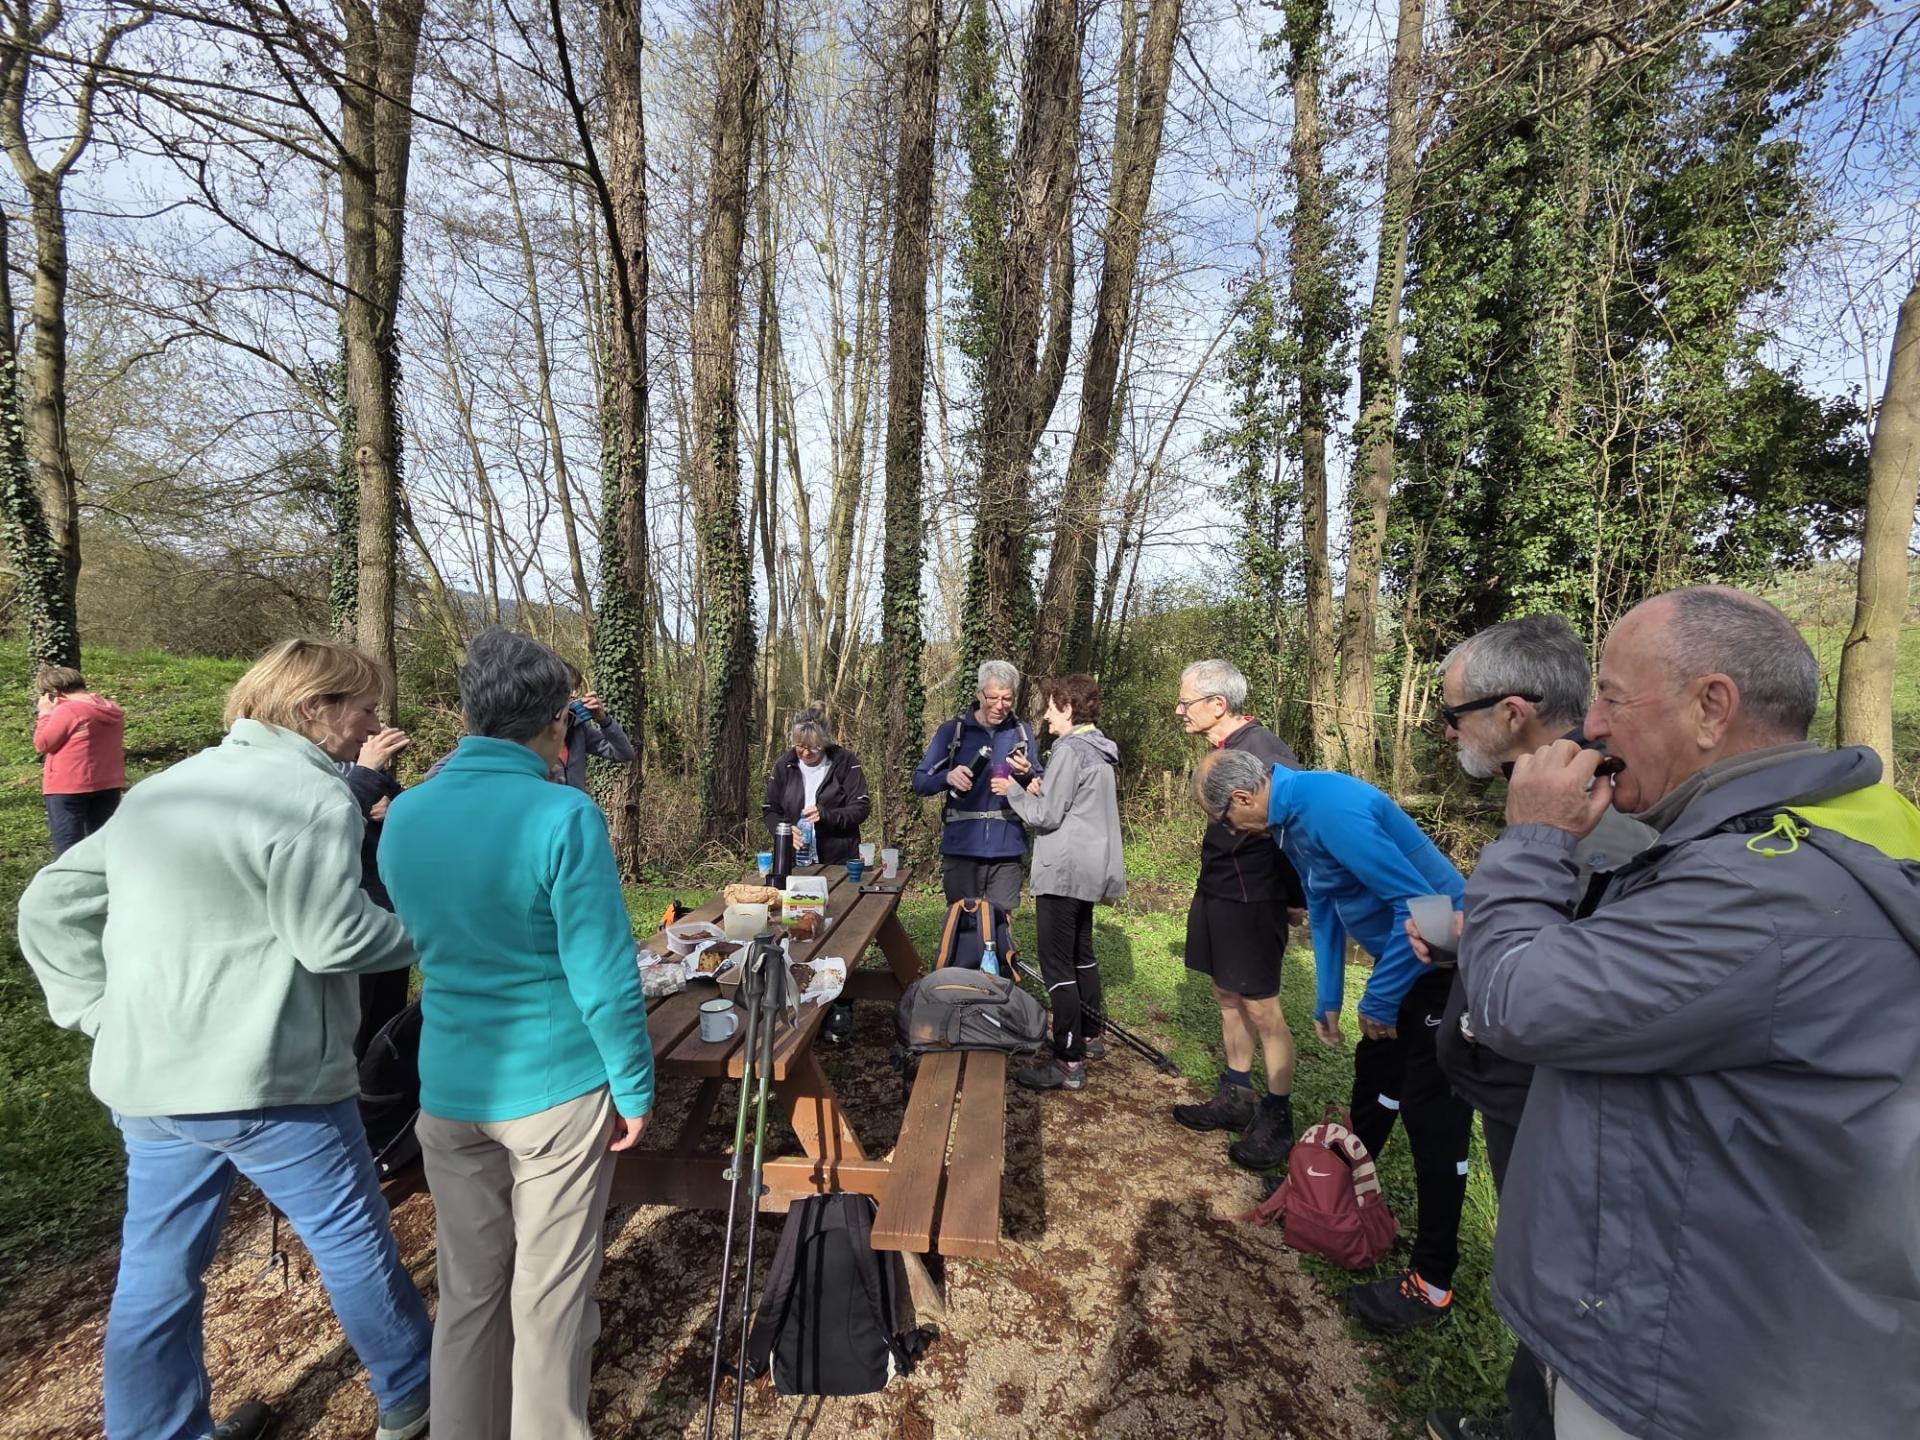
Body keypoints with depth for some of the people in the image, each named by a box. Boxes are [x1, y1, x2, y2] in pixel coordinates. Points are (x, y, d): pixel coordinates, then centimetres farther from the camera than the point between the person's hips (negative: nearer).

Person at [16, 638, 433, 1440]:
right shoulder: (309, 796, -18)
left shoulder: (158, 792, 12)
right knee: (353, 1243, 11)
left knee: (157, 1272, 18)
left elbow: (49, 906, 15)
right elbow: (332, 938, -24)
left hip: (147, 1078, 8)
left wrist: (104, 1013, 11)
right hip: (265, 1079, -7)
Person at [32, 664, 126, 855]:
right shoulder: (113, 710, 7)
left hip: (68, 788, -7)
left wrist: (45, 712, -1)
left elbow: (43, 744, -11)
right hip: (108, 784, 7)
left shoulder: (67, 710, -15)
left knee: (67, 843, -1)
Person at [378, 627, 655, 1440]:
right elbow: (605, 974, -19)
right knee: (550, 1294, 13)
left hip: (448, 1090, 5)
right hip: (557, 1090, -5)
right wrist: (635, 1088, -7)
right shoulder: (564, 816, -20)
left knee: (468, 1289, 21)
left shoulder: (405, 815, -1)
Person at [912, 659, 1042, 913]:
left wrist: (1028, 775, -13)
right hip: (961, 847, -1)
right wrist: (948, 777, -20)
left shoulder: (1021, 733, 6)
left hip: (1006, 848, 1)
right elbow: (919, 783, 1)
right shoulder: (953, 730, 1)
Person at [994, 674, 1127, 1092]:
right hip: (1089, 869, 10)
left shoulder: (1068, 751, -16)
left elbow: (1045, 817, -16)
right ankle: (1090, 1036, 34)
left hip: (1063, 872, -10)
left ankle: (1069, 1063, -1)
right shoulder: (1097, 752, 12)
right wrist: (1041, 791, 9)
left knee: (1057, 964, -5)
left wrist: (1014, 791, -2)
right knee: (1081, 954, 21)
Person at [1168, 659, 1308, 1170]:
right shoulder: (1224, 750, 8)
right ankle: (1235, 1099, 33)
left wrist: (1297, 899, -14)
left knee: (1261, 1008, 2)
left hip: (1252, 902, -9)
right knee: (1227, 998, 18)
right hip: (1217, 895, 9)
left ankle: (1278, 1120, 18)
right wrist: (1210, 889, 16)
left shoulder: (1264, 751, -20)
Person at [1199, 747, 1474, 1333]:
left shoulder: (1330, 809, -29)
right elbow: (1324, 907, 13)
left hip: (1444, 960, -10)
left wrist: (1379, 1000, -18)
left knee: (1432, 1113, -2)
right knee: (1375, 1073, 22)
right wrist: (1328, 999, 16)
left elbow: (1417, 902, -29)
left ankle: (1432, 1283, 11)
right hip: (1406, 951, 10)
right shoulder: (1294, 815, 3)